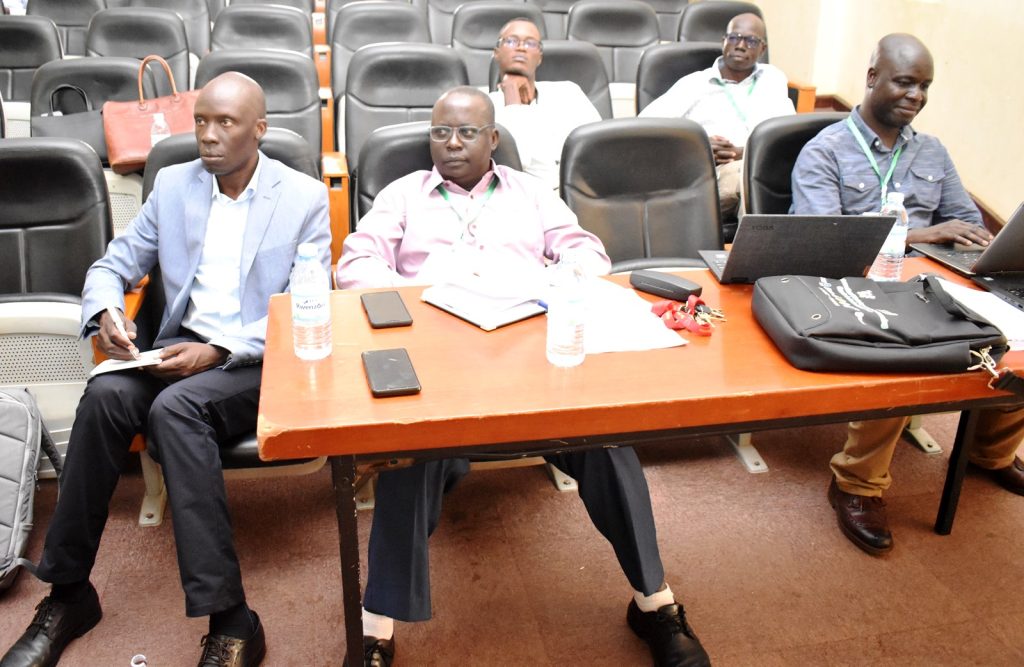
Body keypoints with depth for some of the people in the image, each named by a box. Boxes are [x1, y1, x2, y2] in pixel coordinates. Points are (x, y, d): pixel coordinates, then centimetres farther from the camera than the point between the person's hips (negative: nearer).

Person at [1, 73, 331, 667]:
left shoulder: (306, 198, -1)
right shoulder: (173, 184, 12)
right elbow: (112, 266, 15)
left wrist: (218, 350, -18)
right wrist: (105, 311, -10)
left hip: (264, 360, -4)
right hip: (181, 346, 4)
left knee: (175, 405, -34)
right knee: (106, 394, -27)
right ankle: (68, 593, -12)